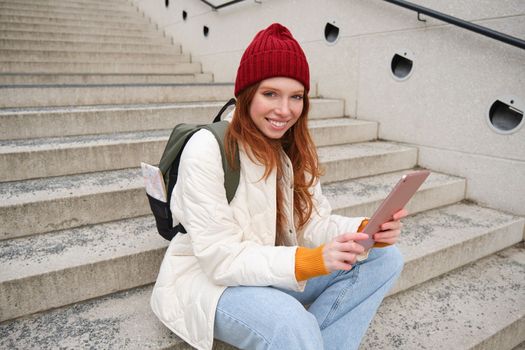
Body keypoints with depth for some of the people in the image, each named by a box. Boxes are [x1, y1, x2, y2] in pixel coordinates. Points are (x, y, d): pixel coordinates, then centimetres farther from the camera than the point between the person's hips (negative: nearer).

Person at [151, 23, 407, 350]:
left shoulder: (294, 147, 0)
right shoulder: (207, 150, -21)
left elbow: (311, 223, -4)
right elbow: (221, 259, -24)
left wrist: (368, 231, -23)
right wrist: (313, 261, -34)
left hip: (273, 272, 7)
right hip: (207, 278, -6)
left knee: (386, 258, -5)